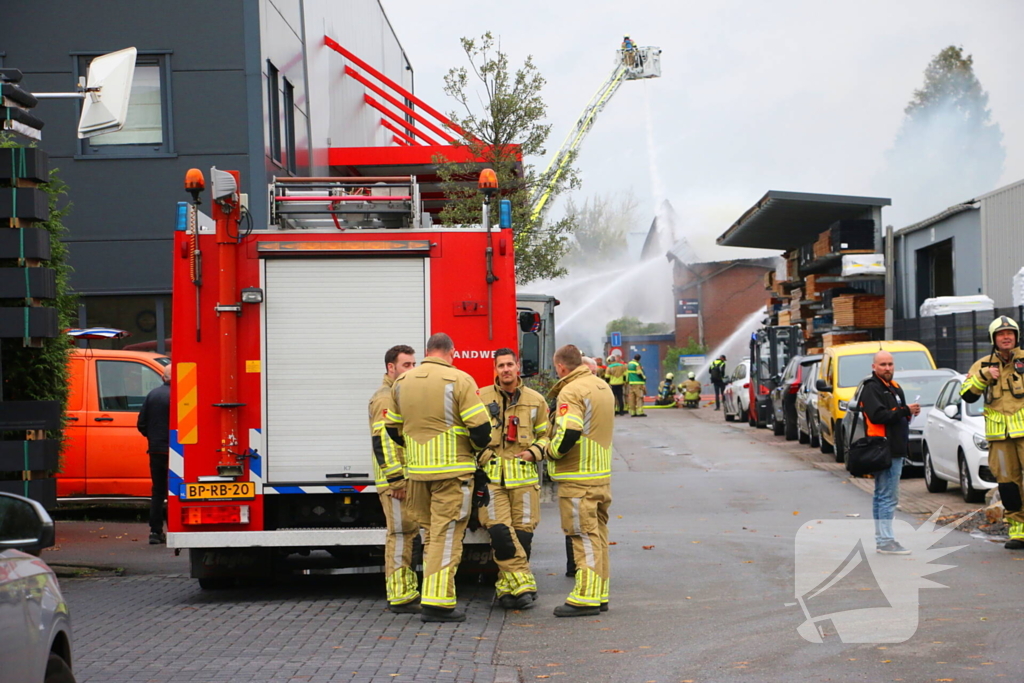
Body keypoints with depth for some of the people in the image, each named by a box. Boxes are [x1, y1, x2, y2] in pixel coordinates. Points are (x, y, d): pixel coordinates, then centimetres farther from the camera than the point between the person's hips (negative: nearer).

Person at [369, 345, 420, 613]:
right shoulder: (385, 397, -12)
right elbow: (382, 441, -20)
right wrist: (396, 479, -24)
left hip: (409, 480, 10)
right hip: (396, 482, -10)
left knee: (408, 535, 12)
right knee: (400, 535, -10)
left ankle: (408, 593, 17)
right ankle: (400, 598, -9)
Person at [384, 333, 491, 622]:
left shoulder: (403, 382, 8)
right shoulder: (459, 380, -10)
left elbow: (392, 428, 16)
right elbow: (480, 426, -13)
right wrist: (477, 447, 7)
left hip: (417, 471, 5)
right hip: (453, 469, -5)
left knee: (431, 533, 16)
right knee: (446, 536, -3)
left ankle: (431, 598, 17)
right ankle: (437, 602, -6)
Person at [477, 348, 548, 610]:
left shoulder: (535, 400, 12)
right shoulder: (481, 398, 7)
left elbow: (544, 435, 20)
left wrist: (534, 452, 1)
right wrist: (480, 455, -3)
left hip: (524, 474, 2)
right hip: (491, 475, -2)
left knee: (523, 532, -1)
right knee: (499, 530, -14)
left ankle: (507, 587, 10)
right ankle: (523, 583, -9)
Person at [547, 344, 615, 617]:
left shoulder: (571, 392, -16)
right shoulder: (603, 387, 13)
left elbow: (568, 433, -26)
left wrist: (551, 451, -9)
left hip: (578, 478, -9)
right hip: (602, 475, 9)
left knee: (585, 538, -6)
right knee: (598, 536, 14)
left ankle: (585, 598, -5)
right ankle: (600, 595, 18)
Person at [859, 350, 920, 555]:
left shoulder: (894, 387, 20)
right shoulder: (871, 388, -10)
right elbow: (878, 415, -21)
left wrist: (909, 412, 5)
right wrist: (905, 411, -19)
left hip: (895, 449, 10)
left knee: (882, 495, 13)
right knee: (888, 496, -11)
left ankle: (881, 540, 18)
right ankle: (886, 542, -11)